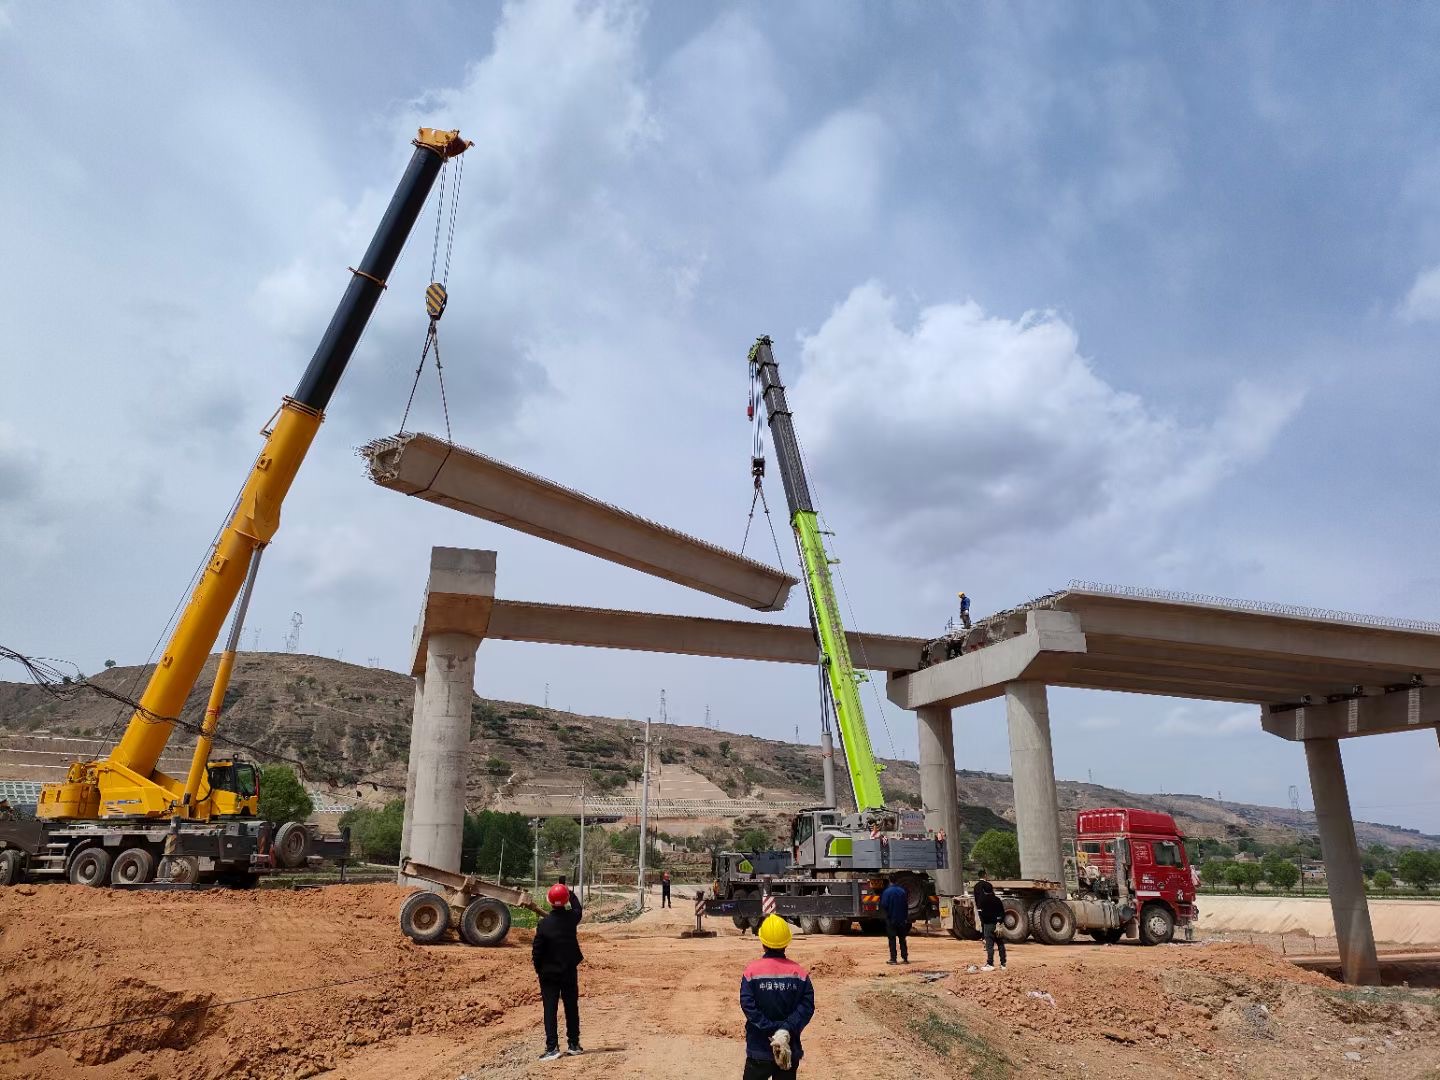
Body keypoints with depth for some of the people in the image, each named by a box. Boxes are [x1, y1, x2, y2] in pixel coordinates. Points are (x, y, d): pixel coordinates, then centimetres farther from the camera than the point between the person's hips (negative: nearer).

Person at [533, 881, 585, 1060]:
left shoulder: (544, 924, -17)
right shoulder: (571, 918, -10)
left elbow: (537, 951, -11)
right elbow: (577, 907, 16)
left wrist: (539, 970, 4)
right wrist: (569, 891, 28)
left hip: (549, 973, -3)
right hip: (569, 971, 3)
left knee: (550, 1010, 4)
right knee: (572, 1007, 14)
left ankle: (552, 1047, 0)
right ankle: (573, 1044, 22)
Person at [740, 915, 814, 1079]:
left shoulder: (752, 970, -10)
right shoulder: (799, 973, -4)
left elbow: (749, 1007, -15)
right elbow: (807, 1006, -11)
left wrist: (773, 1031, -15)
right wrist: (787, 1030, -17)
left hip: (759, 1050, -2)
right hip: (791, 1050, 2)